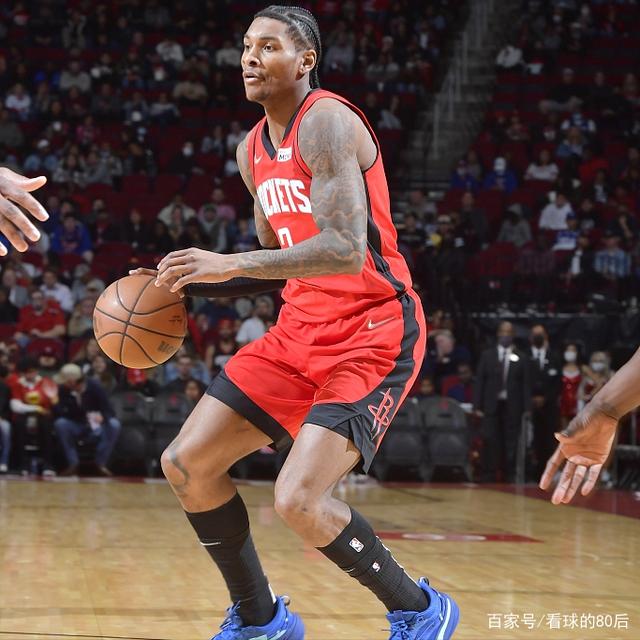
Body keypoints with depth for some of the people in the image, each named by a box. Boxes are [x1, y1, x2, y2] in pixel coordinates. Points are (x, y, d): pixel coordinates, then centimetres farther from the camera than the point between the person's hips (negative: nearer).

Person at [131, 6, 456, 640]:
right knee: (185, 464, 6)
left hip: (373, 331, -9)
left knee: (298, 499, -22)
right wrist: (194, 283, 11)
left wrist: (230, 264, -29)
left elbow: (345, 251, -27)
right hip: (301, 327, 9)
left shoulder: (327, 122, -16)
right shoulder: (252, 150, 12)